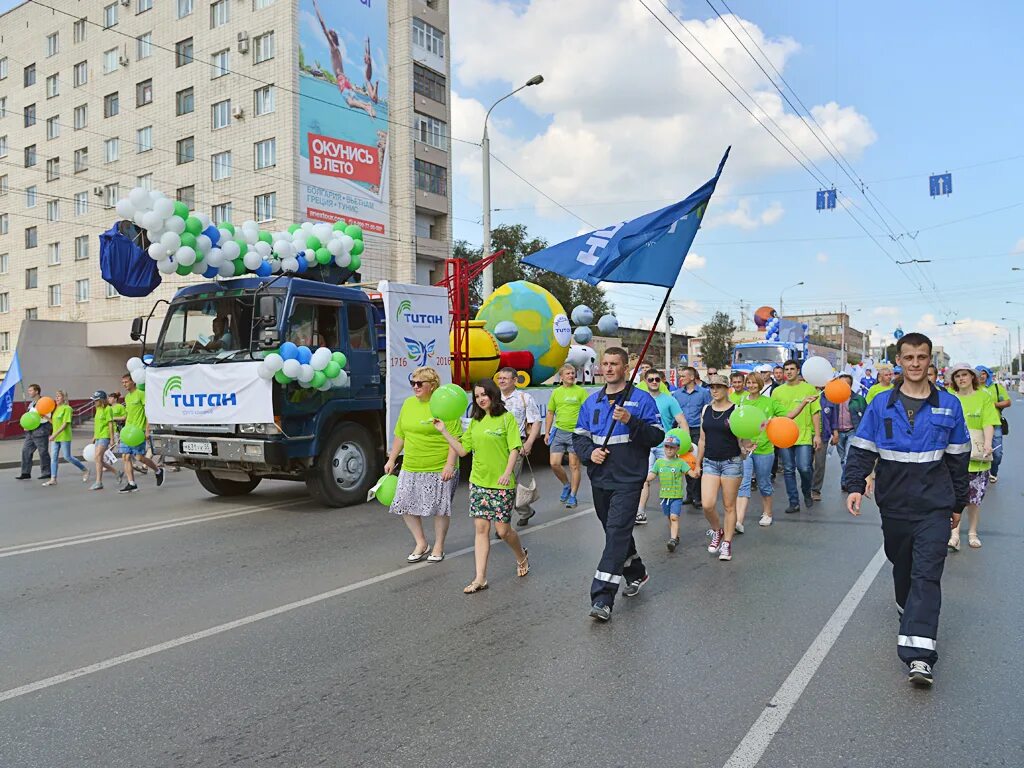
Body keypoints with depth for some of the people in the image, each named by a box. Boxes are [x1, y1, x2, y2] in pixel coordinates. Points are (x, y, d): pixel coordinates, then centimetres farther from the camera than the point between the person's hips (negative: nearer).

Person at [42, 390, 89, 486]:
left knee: (67, 457, -4)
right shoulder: (56, 409, 14)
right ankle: (53, 479, 4)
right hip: (56, 437, 8)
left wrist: (55, 434, -21)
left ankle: (85, 470, 12)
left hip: (64, 437, -8)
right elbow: (54, 422, 17)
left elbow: (65, 424, -17)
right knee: (53, 457, 3)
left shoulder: (67, 408, -11)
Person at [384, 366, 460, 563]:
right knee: (404, 504, 5)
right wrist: (392, 459, 18)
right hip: (411, 468, 6)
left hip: (439, 468, -6)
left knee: (440, 507, 3)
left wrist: (450, 464, -19)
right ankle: (421, 543, 23)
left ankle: (438, 547, 22)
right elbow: (400, 434, 18)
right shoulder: (408, 403, 10)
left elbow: (455, 438, -14)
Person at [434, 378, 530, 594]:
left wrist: (508, 472, -21)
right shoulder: (475, 422, 12)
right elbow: (462, 450, 12)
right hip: (478, 482, 5)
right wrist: (444, 431, 5)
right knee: (481, 529, 2)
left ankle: (522, 557, 32)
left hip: (501, 483, -5)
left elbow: (514, 448, -8)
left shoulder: (506, 418, -4)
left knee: (503, 530, 1)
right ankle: (480, 578, 5)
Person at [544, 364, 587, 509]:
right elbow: (550, 413, 17)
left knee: (574, 466, 1)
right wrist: (547, 433, 13)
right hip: (558, 431, 4)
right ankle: (566, 485, 24)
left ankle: (573, 496, 13)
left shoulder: (581, 391, 1)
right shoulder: (556, 392, 11)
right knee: (554, 463, -2)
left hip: (575, 432, -3)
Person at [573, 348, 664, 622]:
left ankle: (602, 599, -14)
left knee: (617, 533, -13)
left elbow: (657, 435, -9)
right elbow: (579, 436, 14)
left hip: (628, 480, -6)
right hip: (599, 480, 6)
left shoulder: (642, 399, -4)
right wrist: (589, 452, -6)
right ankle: (636, 574, 41)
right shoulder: (592, 402, 11)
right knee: (615, 532, 18)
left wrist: (630, 421, -23)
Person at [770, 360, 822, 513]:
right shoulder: (777, 391, 8)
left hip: (804, 436, -2)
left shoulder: (809, 388, 3)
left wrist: (817, 434, -3)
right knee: (788, 470, 5)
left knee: (804, 468, -9)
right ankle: (794, 502, 16)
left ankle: (807, 493, 21)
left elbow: (815, 413, 3)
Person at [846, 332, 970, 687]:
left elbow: (958, 459, 8)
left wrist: (959, 504, 11)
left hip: (934, 507, -2)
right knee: (902, 566, 18)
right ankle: (909, 611, 46)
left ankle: (919, 654, -13)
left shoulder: (949, 405, 1)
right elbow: (862, 449, 2)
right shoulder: (881, 405, 1)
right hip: (894, 506, 2)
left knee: (927, 574, -9)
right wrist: (856, 486, -12)